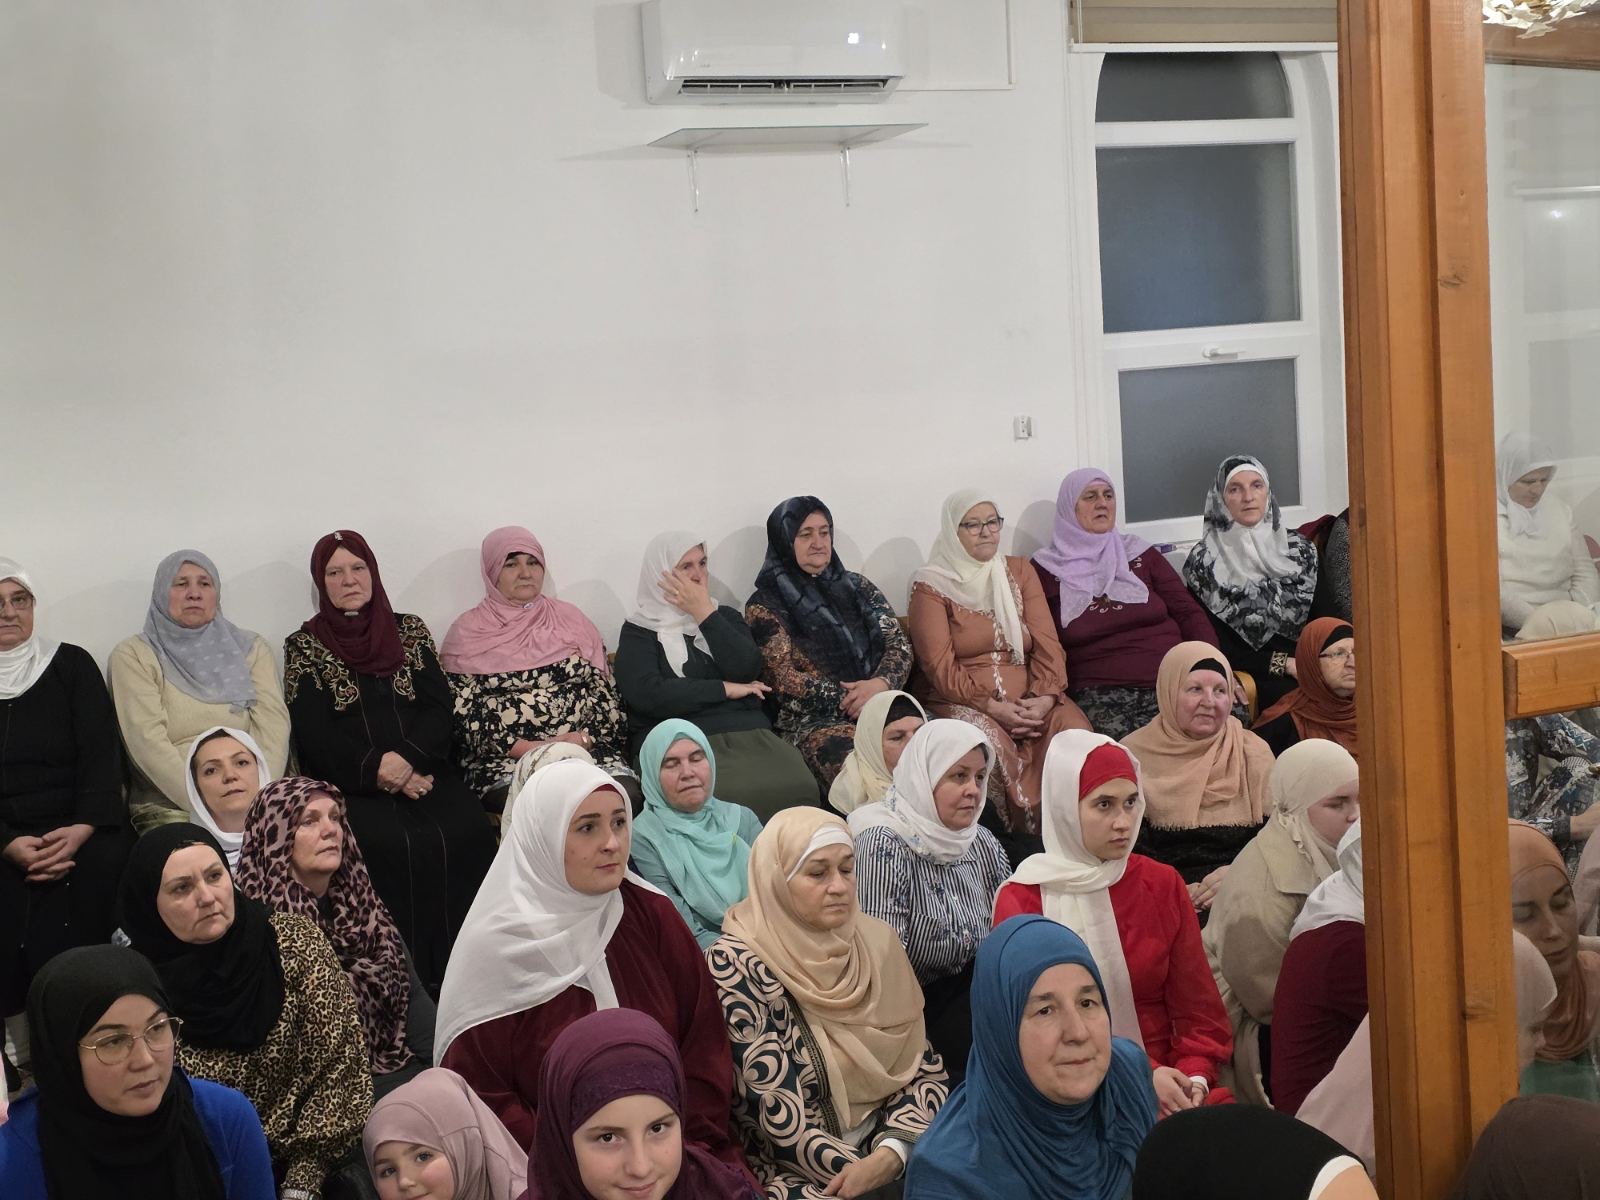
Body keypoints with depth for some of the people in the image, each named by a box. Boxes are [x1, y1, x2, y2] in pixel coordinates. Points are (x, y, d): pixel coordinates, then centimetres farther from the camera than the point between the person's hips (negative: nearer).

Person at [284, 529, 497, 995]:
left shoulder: (410, 630, 16)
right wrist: (380, 772, -14)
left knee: (468, 831, -26)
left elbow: (439, 708, 6)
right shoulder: (304, 646, 9)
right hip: (350, 786, -2)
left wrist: (405, 760, -14)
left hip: (423, 774, 2)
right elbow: (314, 736, -2)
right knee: (392, 843, -32)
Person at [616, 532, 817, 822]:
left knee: (798, 787, -30)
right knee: (724, 797, -38)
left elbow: (747, 670, 4)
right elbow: (647, 694, -7)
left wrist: (705, 613, 3)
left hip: (749, 733, 4)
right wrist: (726, 689, 0)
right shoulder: (639, 631, 12)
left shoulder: (725, 616, 25)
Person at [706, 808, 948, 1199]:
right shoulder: (735, 964, -12)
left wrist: (890, 1155, -12)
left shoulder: (875, 941, 4)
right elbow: (779, 1116, -15)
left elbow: (924, 1067, 4)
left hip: (889, 1150, 6)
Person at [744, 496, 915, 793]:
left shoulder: (856, 587, 20)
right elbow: (784, 678, -2)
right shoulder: (764, 606, 7)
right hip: (812, 721, -4)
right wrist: (849, 699, -10)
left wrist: (881, 683, -9)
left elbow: (899, 644, 13)